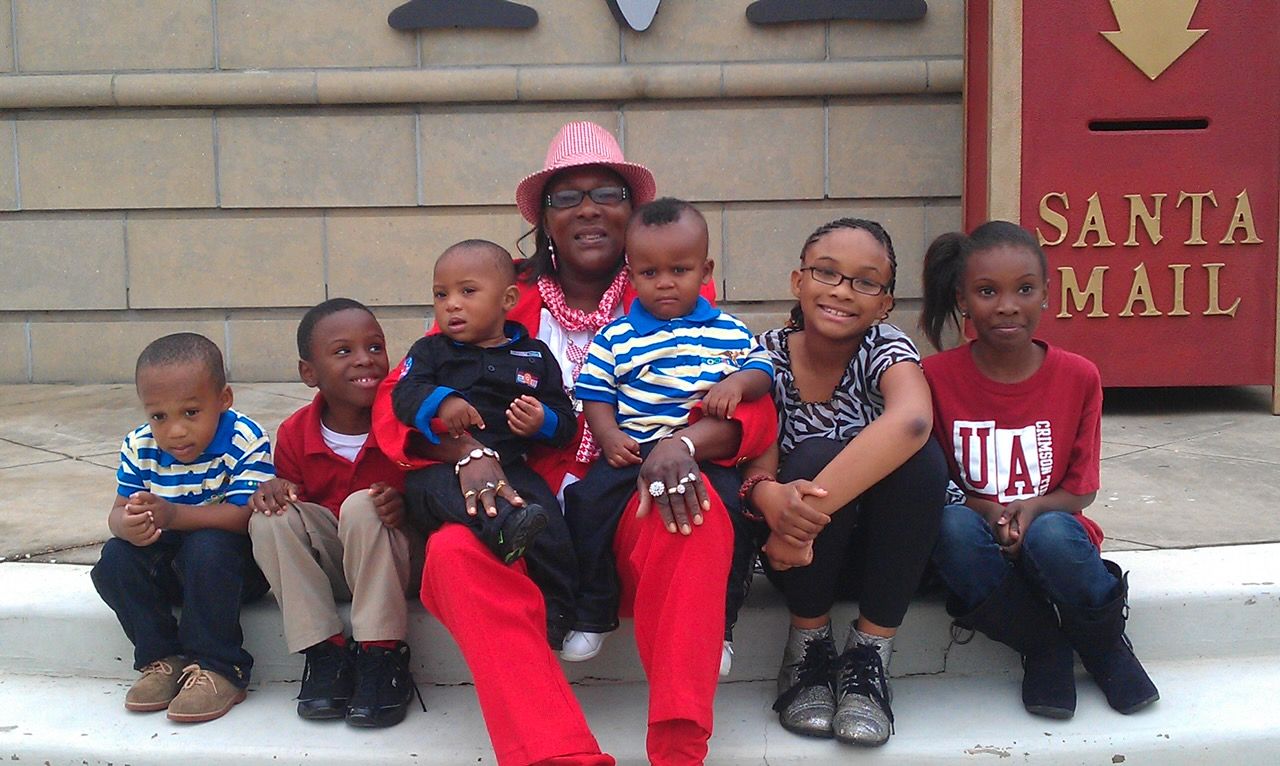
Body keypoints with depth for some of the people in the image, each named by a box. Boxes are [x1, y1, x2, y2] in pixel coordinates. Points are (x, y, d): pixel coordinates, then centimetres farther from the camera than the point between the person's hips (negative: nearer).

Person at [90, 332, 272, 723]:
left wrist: (172, 515, -41)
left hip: (233, 562, -5)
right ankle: (161, 660, -8)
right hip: (166, 564, 5)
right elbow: (119, 510, -7)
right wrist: (128, 525, -33)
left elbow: (242, 516, -28)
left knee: (206, 547, -34)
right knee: (114, 558, -19)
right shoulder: (139, 448, -5)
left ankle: (217, 668, -23)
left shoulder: (245, 441, -20)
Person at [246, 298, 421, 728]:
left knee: (361, 506, -31)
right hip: (326, 562, 4)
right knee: (269, 518, -21)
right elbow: (292, 503, 7)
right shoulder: (294, 434, -3)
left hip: (393, 558, -3)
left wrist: (407, 510, -32)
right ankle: (324, 654, -19)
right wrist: (275, 492, -17)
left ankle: (382, 657, -26)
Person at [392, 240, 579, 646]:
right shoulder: (430, 350, 21)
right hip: (442, 464, 0)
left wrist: (543, 422, -6)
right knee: (432, 487, -37)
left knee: (549, 529, -26)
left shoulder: (535, 356, 20)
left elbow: (566, 421, 17)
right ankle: (500, 525, -61)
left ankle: (554, 615, -13)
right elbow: (404, 394, 2)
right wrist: (440, 402, -19)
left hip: (514, 469, 1)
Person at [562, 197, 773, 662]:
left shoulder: (728, 331, 12)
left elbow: (761, 372, 10)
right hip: (631, 450, 1)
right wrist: (608, 436, -9)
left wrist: (737, 383, -13)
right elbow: (596, 395, 10)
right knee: (586, 500, -23)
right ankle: (592, 614, -6)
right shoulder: (615, 337, 11)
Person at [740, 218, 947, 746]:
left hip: (883, 546, 0)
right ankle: (809, 644, -8)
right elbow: (757, 462, -16)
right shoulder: (769, 355, -8)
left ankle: (869, 652, -14)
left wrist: (811, 506, -44)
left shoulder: (885, 348, -14)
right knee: (814, 457, -30)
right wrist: (773, 498, -42)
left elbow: (911, 420, -38)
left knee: (921, 458, -30)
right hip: (804, 550, 0)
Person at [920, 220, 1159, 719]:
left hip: (1051, 525, 0)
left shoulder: (1078, 377, -4)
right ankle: (1042, 647, -10)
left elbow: (1081, 489, 1)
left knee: (1053, 535, -36)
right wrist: (988, 511, -20)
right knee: (953, 526, -35)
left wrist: (1031, 510, -20)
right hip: (980, 543, 0)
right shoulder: (937, 377, -7)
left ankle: (1105, 643, -1)